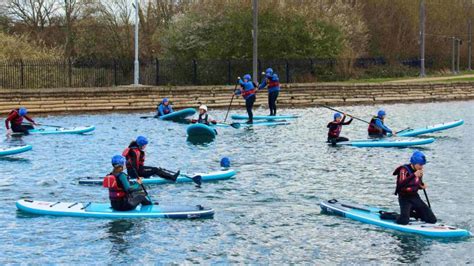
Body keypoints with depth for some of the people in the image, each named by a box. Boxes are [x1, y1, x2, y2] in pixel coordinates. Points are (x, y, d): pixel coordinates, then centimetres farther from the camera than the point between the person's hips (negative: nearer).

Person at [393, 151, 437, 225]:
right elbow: (401, 185, -32)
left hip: (415, 197, 7)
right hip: (404, 198, -7)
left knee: (432, 220, 0)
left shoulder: (419, 171, 5)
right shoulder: (404, 170, -15)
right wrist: (414, 175, -41)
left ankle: (411, 213, 18)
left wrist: (422, 186, -3)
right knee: (403, 221, -28)